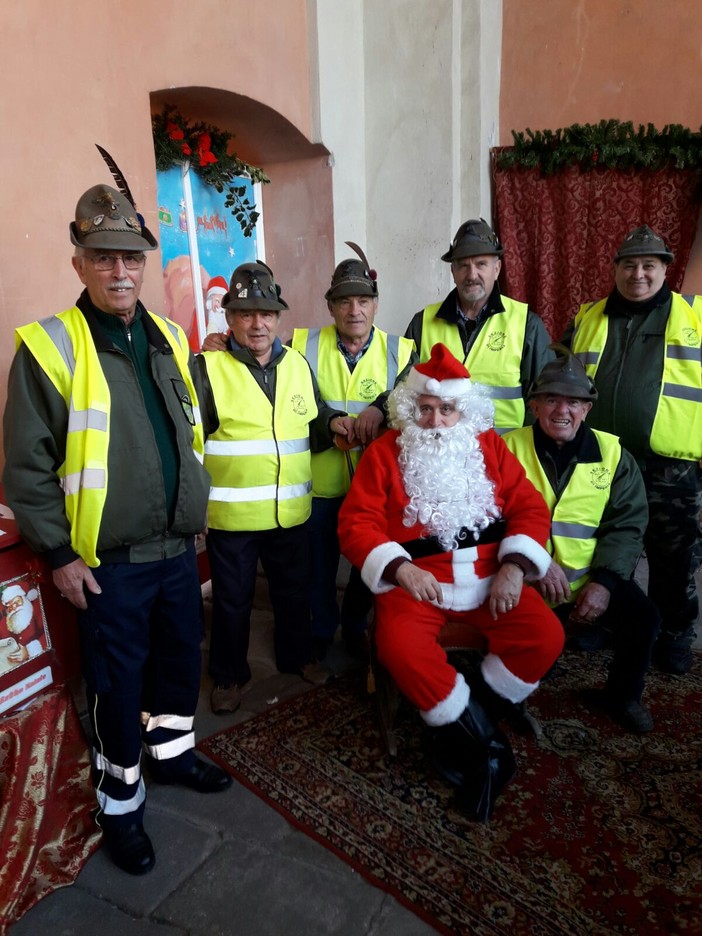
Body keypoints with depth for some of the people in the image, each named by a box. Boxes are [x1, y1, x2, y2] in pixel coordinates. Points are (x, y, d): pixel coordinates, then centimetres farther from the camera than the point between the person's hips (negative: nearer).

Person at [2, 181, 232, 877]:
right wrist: (59, 554, -11)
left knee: (180, 658, 20)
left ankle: (171, 751, 46)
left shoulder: (168, 339, 7)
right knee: (118, 684, 9)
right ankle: (119, 801, 33)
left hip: (178, 549, 6)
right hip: (108, 563, -5)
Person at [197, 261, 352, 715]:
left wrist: (333, 423, -5)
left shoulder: (299, 364, 7)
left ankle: (297, 656, 44)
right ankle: (228, 675, 35)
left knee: (295, 591, 21)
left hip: (292, 510, 4)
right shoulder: (208, 368, -9)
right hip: (231, 514, -4)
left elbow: (313, 425, 14)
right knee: (232, 601, 13)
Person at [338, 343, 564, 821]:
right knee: (401, 646, -30)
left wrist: (514, 567, -11)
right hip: (417, 580, -2)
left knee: (545, 635, -18)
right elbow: (357, 522, -5)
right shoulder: (385, 451, 1)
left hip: (488, 577, 3)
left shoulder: (488, 445, 9)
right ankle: (478, 740, -5)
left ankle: (461, 725, 0)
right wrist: (401, 570, -20)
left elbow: (530, 506, 5)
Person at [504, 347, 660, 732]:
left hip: (593, 577, 3)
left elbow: (627, 524, 2)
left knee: (643, 617, -10)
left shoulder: (611, 453, 4)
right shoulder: (510, 447, -2)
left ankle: (620, 697, 22)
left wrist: (605, 579, -12)